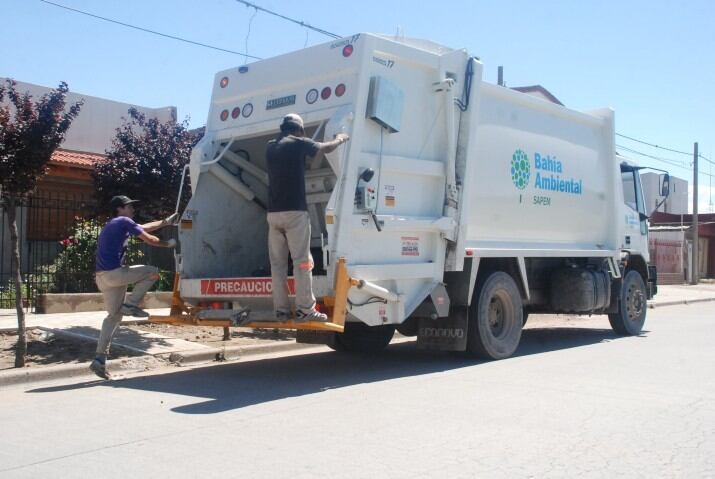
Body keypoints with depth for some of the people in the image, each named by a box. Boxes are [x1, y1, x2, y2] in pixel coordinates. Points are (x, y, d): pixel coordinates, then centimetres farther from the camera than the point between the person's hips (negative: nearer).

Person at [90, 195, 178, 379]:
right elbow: (149, 239, -1)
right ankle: (130, 304, -1)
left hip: (102, 277, 9)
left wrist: (165, 222, 37)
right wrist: (168, 244, 14)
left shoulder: (112, 225, 25)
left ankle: (100, 359, 10)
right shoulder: (124, 222, -2)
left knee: (113, 316, 14)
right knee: (153, 272, 6)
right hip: (114, 273, -9)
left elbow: (145, 227, 32)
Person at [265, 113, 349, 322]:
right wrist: (340, 139, 33)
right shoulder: (299, 143, -1)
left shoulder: (271, 147, 15)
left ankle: (281, 310, 5)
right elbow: (326, 148, 12)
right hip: (294, 211, -6)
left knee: (277, 263, 5)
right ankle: (305, 309, -8)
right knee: (302, 261, -5)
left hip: (273, 212, 6)